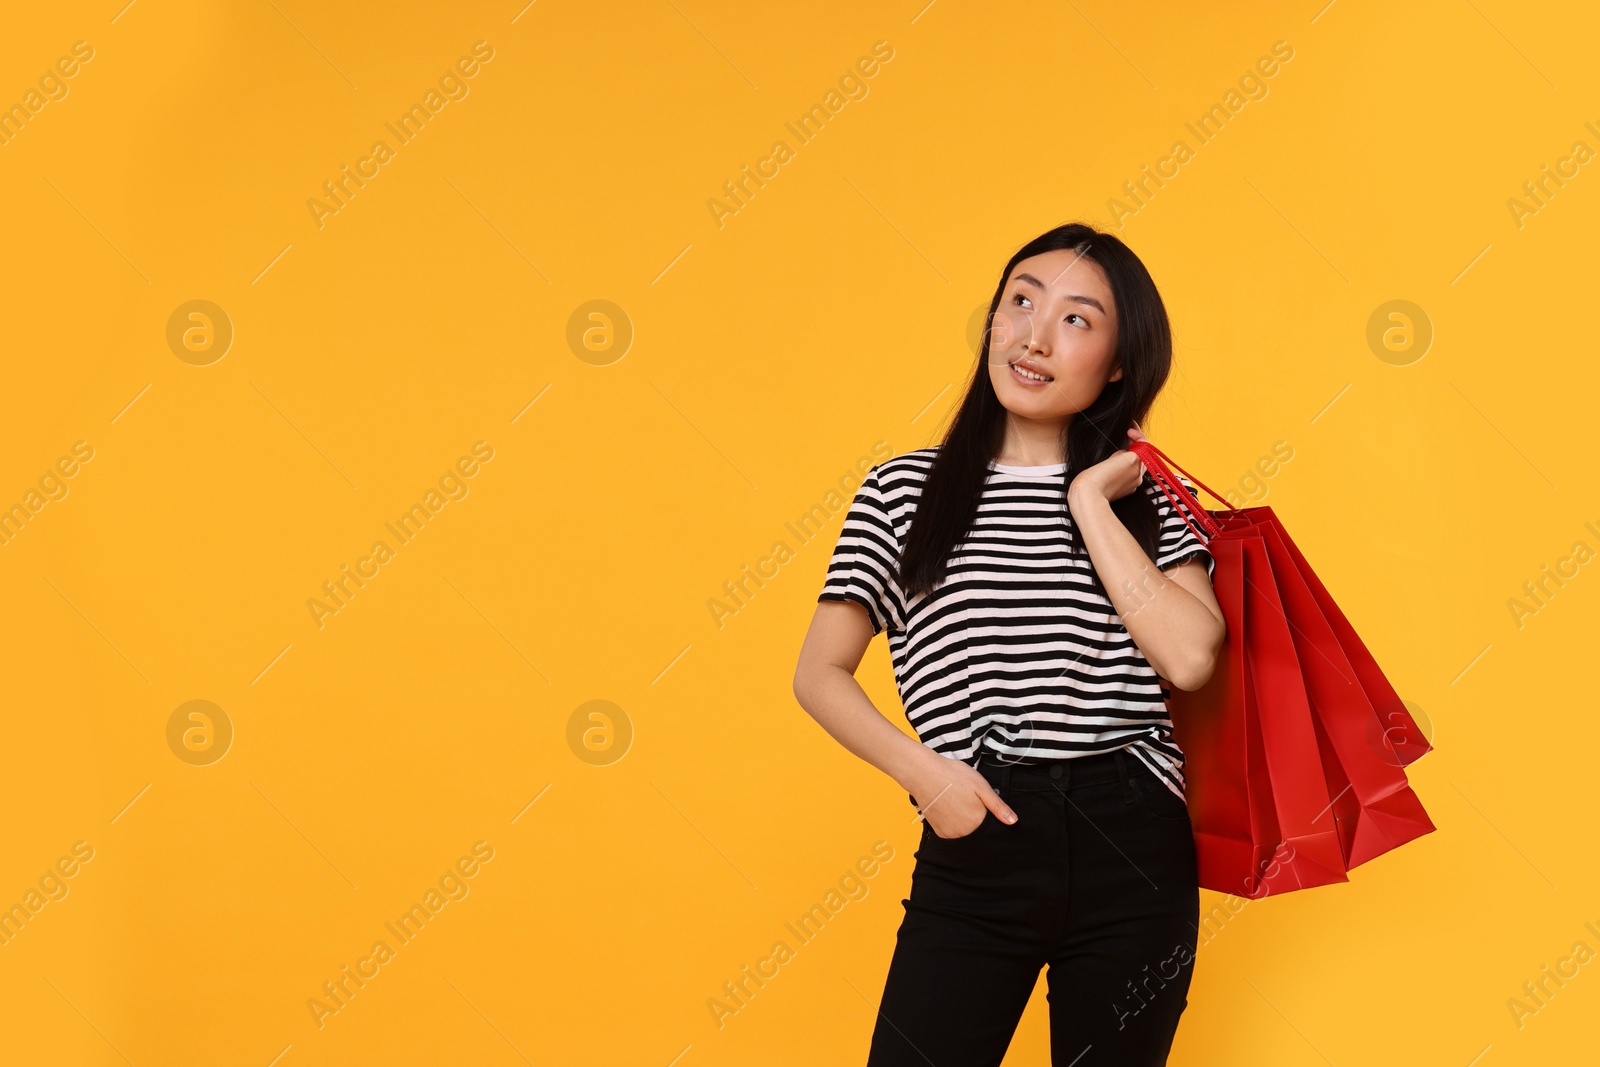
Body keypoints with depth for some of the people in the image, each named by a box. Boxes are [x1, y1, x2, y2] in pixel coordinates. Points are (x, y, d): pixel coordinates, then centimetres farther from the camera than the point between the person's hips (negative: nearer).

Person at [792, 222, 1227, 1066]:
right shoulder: (907, 488, 5)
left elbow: (1188, 658, -11)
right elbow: (820, 672, 4)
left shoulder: (1147, 496, 6)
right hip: (975, 849, -1)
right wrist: (925, 771, -10)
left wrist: (1090, 503, -7)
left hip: (1132, 848, 1)